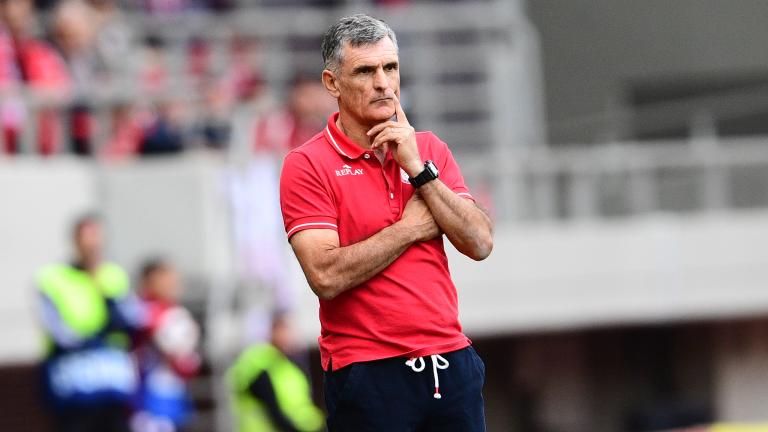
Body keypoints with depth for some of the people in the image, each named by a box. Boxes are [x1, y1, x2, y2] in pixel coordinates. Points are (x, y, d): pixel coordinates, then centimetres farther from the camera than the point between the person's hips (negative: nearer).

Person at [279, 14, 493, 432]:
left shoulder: (430, 148, 10)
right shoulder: (307, 165, -5)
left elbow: (479, 243, -1)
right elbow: (326, 276, -17)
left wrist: (418, 169, -9)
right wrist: (411, 228, -7)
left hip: (451, 362, 4)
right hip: (367, 376, -4)